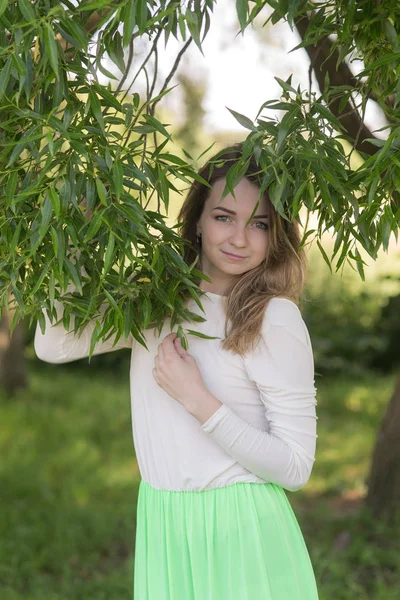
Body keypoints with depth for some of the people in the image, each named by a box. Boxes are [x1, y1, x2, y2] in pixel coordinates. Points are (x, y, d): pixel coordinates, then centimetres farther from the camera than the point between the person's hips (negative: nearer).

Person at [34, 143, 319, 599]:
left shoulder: (275, 319, -14)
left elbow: (296, 467, -14)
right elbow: (53, 346, -3)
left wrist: (196, 399, -21)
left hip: (239, 530, -5)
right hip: (161, 526, 5)